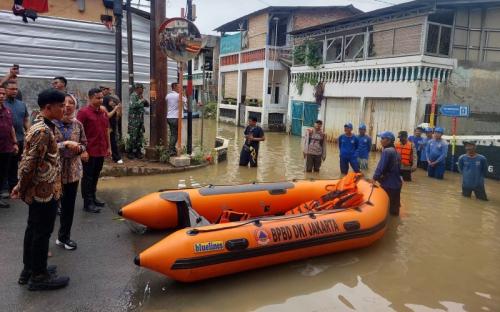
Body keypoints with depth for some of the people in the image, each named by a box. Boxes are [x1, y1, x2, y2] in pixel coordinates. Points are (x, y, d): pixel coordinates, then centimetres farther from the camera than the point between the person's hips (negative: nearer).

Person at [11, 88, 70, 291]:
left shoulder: (41, 126, 10)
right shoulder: (43, 131, -22)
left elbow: (28, 159, 15)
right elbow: (29, 164, -24)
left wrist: (22, 187, 16)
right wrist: (22, 189, -12)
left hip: (38, 190, 10)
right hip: (45, 191, -10)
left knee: (33, 229, 18)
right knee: (42, 232, 2)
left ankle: (29, 270, 32)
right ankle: (39, 276, 16)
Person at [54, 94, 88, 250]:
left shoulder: (78, 124, 4)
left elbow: (84, 144, 11)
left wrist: (79, 148, -10)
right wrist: (66, 144, -23)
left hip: (73, 170, 4)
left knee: (69, 205, 14)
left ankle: (64, 237, 31)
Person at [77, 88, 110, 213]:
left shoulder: (103, 113, 11)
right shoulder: (83, 112, -10)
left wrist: (109, 147, 16)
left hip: (101, 151, 7)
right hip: (89, 151, -6)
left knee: (95, 176, 17)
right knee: (88, 177, 2)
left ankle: (93, 197, 29)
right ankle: (88, 203, 8)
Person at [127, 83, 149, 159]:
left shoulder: (140, 96, 15)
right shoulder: (133, 96, -10)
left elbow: (147, 105, 17)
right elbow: (133, 105, -25)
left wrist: (144, 100, -1)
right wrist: (141, 101, -18)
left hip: (141, 119, 8)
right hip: (134, 119, -8)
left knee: (140, 136, 9)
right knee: (133, 136, -4)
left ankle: (138, 151, 17)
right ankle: (130, 152, 6)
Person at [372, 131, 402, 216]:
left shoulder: (386, 151, -19)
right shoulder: (394, 151, 11)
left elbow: (381, 167, -23)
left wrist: (375, 177, -11)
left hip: (388, 185, -9)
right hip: (396, 184, 9)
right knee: (394, 206, 20)